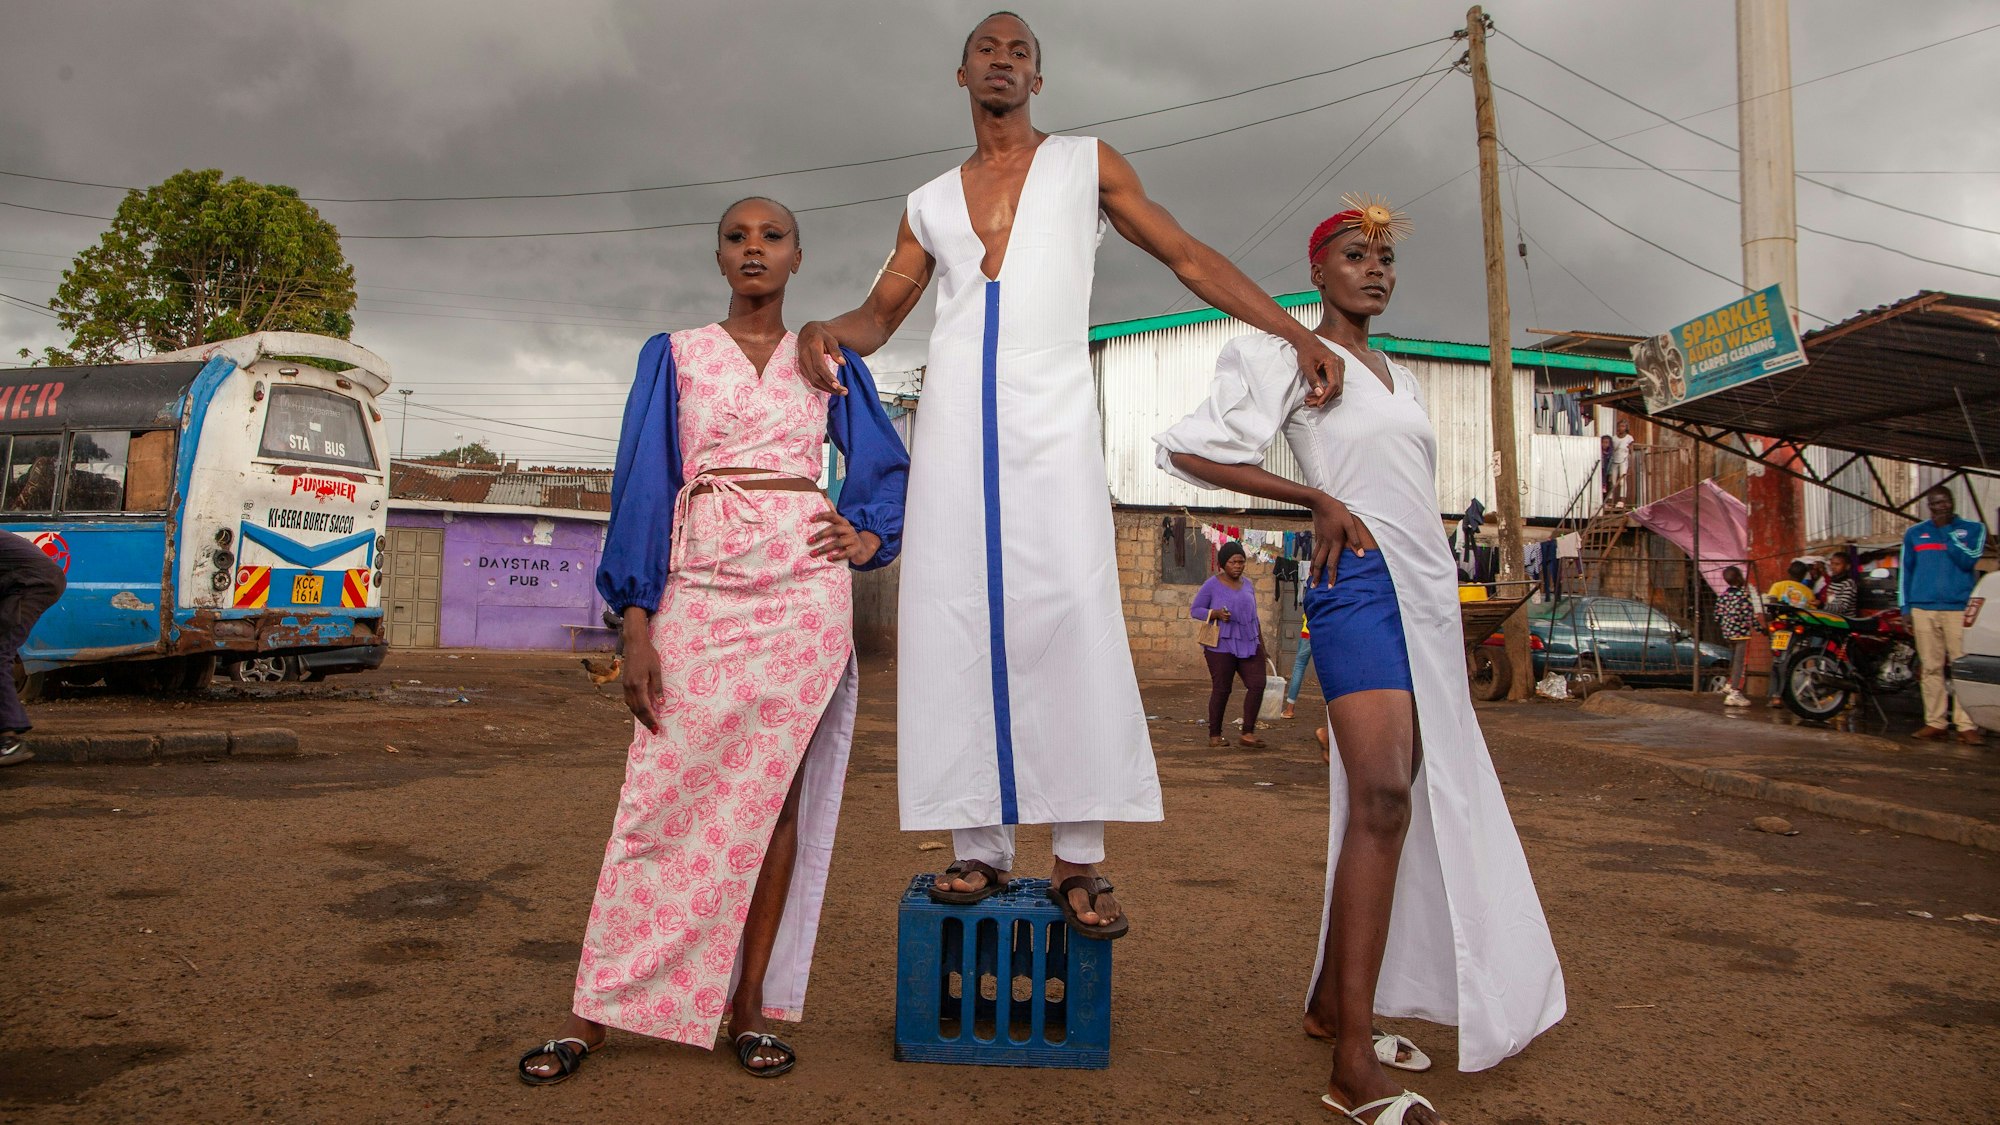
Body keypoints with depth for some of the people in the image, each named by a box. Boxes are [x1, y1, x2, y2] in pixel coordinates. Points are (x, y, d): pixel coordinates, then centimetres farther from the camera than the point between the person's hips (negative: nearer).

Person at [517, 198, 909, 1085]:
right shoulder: (674, 355, 11)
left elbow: (889, 465, 23)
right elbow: (643, 487, 4)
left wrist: (870, 536, 1)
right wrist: (636, 626, -4)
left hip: (803, 589, 1)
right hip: (699, 592, -1)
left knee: (774, 796, 2)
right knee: (665, 798, -2)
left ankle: (749, 1006, 12)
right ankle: (593, 1012, 9)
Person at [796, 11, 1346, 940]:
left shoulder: (1087, 163, 17)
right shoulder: (931, 202, 23)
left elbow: (1190, 258, 13)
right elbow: (881, 314, 20)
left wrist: (1295, 332, 4)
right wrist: (822, 329, -4)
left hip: (1052, 409, -2)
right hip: (954, 412, 3)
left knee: (1069, 613, -14)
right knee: (956, 618, -6)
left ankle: (1078, 860, -11)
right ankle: (980, 848, -2)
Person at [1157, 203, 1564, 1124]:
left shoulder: (1399, 379, 23)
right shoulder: (1292, 356, 0)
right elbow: (1189, 447, -10)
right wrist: (1319, 502, -9)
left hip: (1426, 595, 9)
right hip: (1362, 585, -9)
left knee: (1408, 805, 8)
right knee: (1384, 799, -21)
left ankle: (1331, 999, 21)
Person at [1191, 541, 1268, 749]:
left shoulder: (1247, 586, 14)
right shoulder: (1212, 585, -3)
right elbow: (1195, 610, -1)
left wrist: (1261, 643, 20)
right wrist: (1216, 614, -18)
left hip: (1249, 644, 5)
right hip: (1222, 645, -5)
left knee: (1257, 684, -6)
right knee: (1221, 690, -1)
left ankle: (1247, 733, 1)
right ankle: (1214, 735, 12)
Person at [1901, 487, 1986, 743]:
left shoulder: (1973, 529, 8)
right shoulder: (1914, 534, 15)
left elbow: (1968, 561, -9)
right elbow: (1905, 571, 15)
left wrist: (1947, 533, -8)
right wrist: (1905, 607, 9)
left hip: (1960, 609, -2)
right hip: (1923, 609, 2)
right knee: (1931, 667, 3)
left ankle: (1966, 725, -5)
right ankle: (1935, 722, 6)